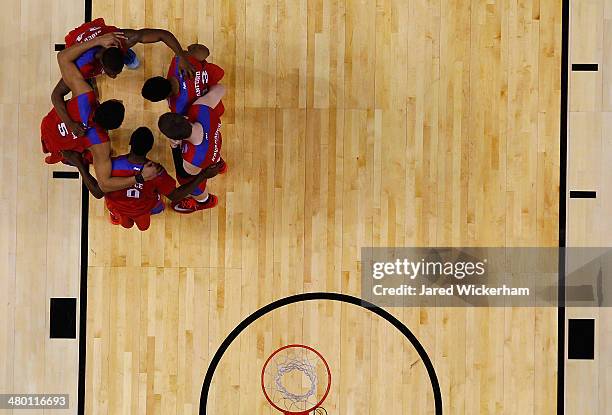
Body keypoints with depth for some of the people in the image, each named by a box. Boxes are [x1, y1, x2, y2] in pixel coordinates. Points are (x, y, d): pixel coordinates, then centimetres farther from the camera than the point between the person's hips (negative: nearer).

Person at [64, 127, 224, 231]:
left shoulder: (113, 165, -38)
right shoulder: (157, 172, -38)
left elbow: (98, 193, -23)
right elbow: (175, 196, -22)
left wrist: (80, 165, -18)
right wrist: (203, 175, -22)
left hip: (118, 206, 0)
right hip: (143, 208, 0)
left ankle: (123, 219, 47)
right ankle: (143, 217, 49)